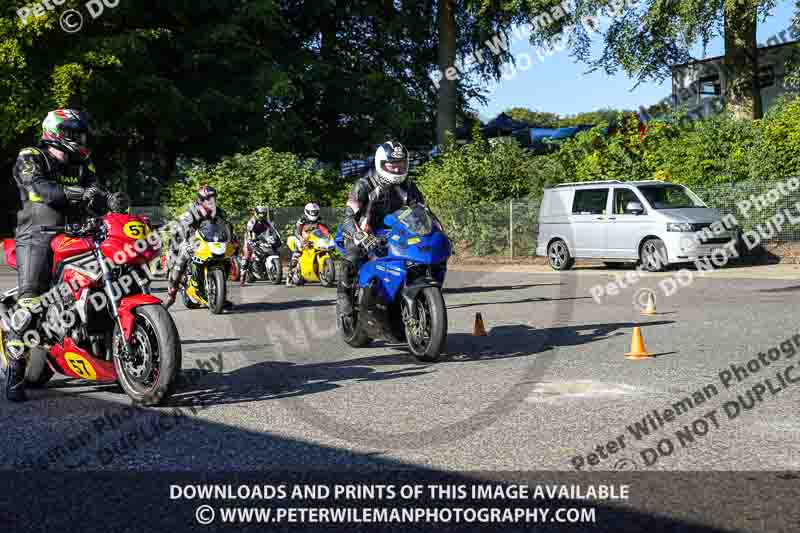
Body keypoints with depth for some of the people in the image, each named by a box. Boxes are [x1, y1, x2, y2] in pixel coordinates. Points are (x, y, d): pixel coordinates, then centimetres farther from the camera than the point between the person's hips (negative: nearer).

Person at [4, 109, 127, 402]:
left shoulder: (81, 165, 18)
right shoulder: (30, 158, 2)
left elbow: (94, 197, 4)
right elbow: (40, 187, -18)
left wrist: (110, 201, -20)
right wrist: (76, 192, -33)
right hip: (38, 237, -6)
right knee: (31, 303, -17)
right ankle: (15, 369, -14)